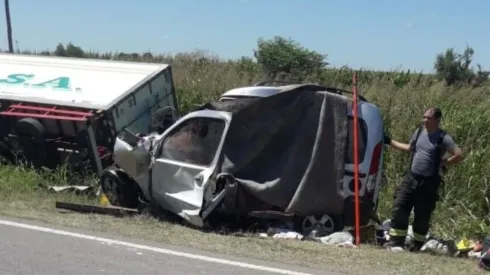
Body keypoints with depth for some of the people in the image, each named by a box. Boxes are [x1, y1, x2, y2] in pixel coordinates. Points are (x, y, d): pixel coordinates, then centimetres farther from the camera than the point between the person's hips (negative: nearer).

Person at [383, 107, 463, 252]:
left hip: (429, 182, -5)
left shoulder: (443, 138, -11)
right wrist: (389, 141, 22)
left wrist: (443, 163, -10)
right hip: (410, 178, 5)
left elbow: (459, 155, -15)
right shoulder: (419, 132, 7)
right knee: (399, 209, -1)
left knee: (422, 215, 3)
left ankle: (417, 244, 18)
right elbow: (409, 148, 22)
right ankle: (395, 242, 6)